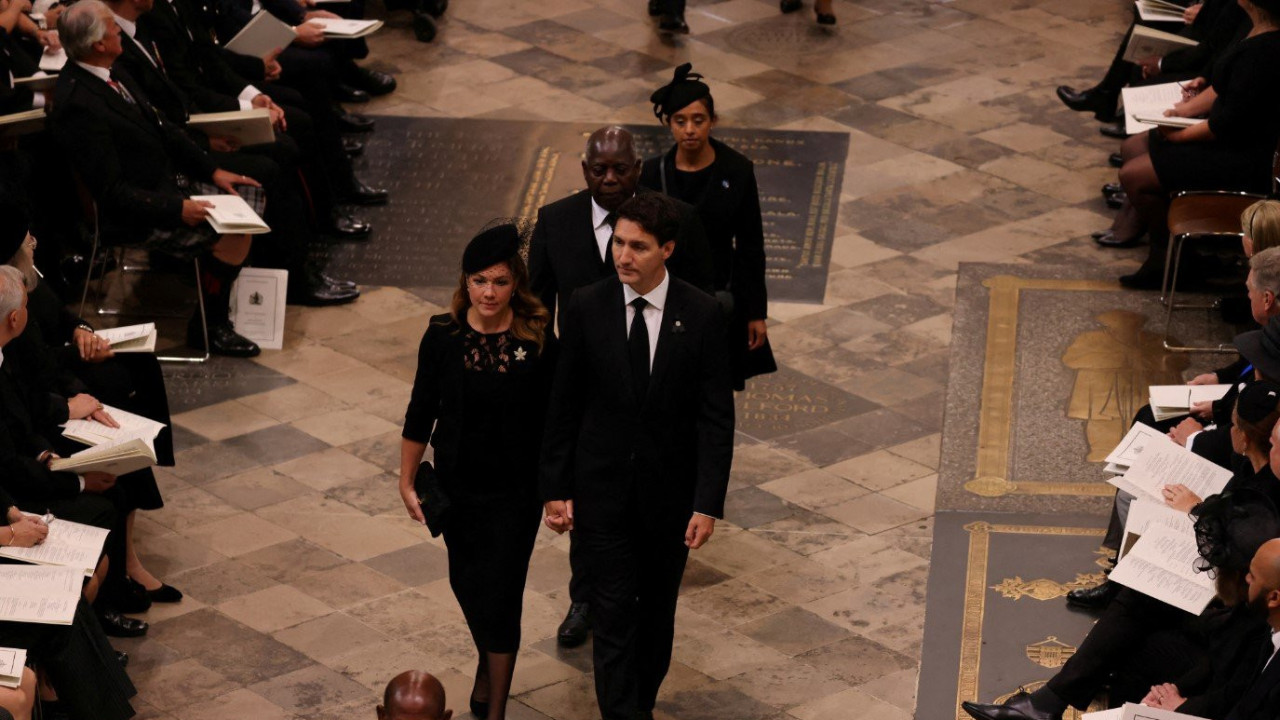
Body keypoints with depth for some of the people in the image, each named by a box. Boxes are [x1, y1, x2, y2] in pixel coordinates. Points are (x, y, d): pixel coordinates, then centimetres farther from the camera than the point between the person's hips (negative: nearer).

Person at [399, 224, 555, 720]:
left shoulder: (538, 342, -14)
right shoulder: (443, 336, -9)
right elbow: (422, 411, 1)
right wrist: (406, 481, 3)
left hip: (516, 490, -3)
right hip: (457, 484, 3)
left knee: (500, 596, -3)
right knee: (466, 582, 18)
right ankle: (488, 661, 47)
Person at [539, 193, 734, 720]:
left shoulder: (701, 315, -10)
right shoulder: (586, 307, -8)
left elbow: (716, 415, -8)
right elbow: (563, 405, 0)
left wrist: (708, 503, -12)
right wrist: (556, 489, -2)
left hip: (669, 490, 1)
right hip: (603, 488, -1)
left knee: (657, 609, 16)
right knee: (613, 613, -4)